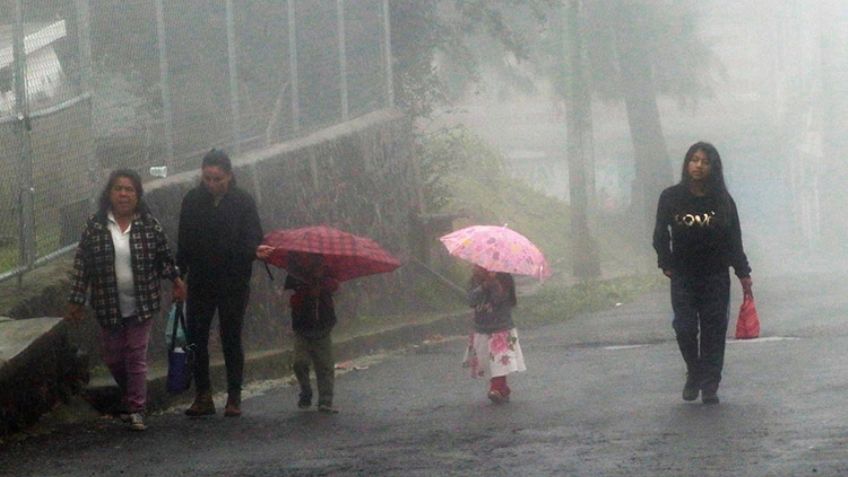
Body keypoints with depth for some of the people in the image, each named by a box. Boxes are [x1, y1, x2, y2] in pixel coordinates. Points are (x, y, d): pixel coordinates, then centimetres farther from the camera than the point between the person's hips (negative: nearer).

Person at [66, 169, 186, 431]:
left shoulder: (149, 225, -2)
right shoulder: (95, 226, -2)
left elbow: (164, 256, 10)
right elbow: (81, 264, 1)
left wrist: (176, 279, 3)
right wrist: (75, 301, 1)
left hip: (142, 304, -2)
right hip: (109, 306, 2)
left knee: (137, 357, -3)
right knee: (113, 358, 10)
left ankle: (136, 409, 1)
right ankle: (131, 397, 34)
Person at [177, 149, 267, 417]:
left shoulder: (243, 202, -3)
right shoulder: (192, 201, 4)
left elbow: (253, 239, -5)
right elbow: (183, 244, 7)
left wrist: (256, 250, -28)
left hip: (233, 284, -2)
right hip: (200, 283, 2)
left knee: (231, 339, 2)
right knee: (196, 337, 0)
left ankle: (234, 397, 10)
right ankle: (202, 396, 8)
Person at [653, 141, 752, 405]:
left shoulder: (722, 200, 0)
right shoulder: (671, 197, -1)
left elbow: (734, 238, 4)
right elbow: (661, 234, 6)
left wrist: (743, 273, 2)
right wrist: (666, 263, -2)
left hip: (716, 276, 0)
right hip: (683, 276, 0)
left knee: (714, 329, -1)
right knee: (685, 328, -6)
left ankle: (709, 385, 6)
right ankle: (694, 375, 17)